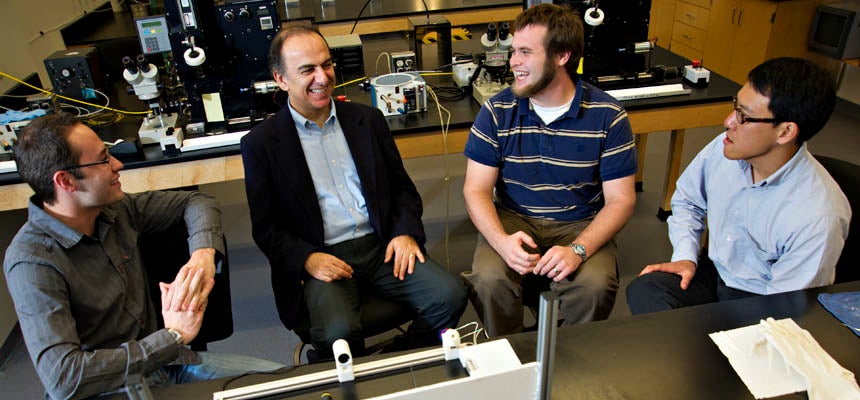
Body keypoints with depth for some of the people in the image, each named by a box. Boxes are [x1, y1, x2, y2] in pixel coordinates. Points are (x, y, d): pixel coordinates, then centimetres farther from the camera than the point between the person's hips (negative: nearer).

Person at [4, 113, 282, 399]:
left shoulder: (115, 209, -2)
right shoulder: (31, 261, -21)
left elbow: (195, 202, 9)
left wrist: (204, 254, -13)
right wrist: (173, 336, -25)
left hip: (158, 361, 7)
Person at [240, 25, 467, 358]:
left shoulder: (367, 119, 12)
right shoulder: (261, 143, 2)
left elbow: (402, 186, 15)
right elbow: (266, 228, 3)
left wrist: (405, 232, -3)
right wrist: (307, 259, -15)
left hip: (382, 247, 3)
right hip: (321, 260, -3)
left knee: (450, 296, -18)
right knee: (337, 332, -30)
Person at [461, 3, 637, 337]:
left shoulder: (608, 116, -7)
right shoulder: (497, 111, -4)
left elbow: (620, 200, -7)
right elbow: (476, 190, -5)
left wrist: (578, 250, -24)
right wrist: (501, 241, -24)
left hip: (581, 224, 0)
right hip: (513, 219, 1)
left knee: (595, 285, -29)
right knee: (489, 279, -27)